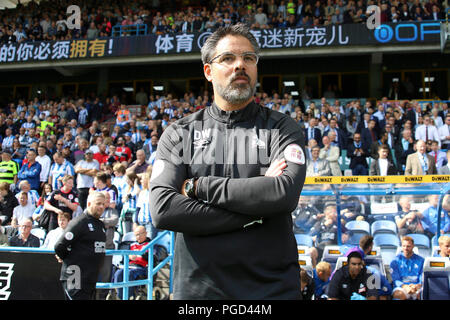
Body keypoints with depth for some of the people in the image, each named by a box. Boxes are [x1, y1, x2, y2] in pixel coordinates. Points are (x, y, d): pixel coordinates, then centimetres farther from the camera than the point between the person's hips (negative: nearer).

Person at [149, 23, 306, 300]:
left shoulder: (281, 127, 2)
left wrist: (199, 186, -14)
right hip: (197, 287, 1)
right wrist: (256, 208, -15)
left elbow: (286, 193, -17)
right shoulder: (179, 133, 4)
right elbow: (163, 210, -11)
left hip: (273, 286, 0)